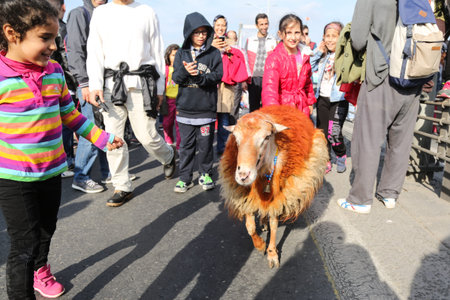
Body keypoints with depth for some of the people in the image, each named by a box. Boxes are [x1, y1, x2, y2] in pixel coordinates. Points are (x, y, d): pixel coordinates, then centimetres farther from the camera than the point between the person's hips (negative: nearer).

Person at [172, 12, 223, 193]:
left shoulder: (214, 53, 5)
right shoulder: (182, 53, 9)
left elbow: (217, 76, -4)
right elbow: (175, 77, 2)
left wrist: (200, 76, -19)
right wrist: (185, 71, -20)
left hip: (206, 108, -1)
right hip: (185, 107, 1)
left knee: (205, 143, 6)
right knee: (186, 144, 6)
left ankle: (205, 174, 22)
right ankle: (185, 178, 16)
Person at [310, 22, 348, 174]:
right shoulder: (323, 56, 8)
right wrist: (318, 53, 2)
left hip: (339, 100, -6)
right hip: (322, 98, 6)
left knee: (334, 133, -10)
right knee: (322, 131, 9)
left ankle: (341, 156, 18)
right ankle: (325, 161, 23)